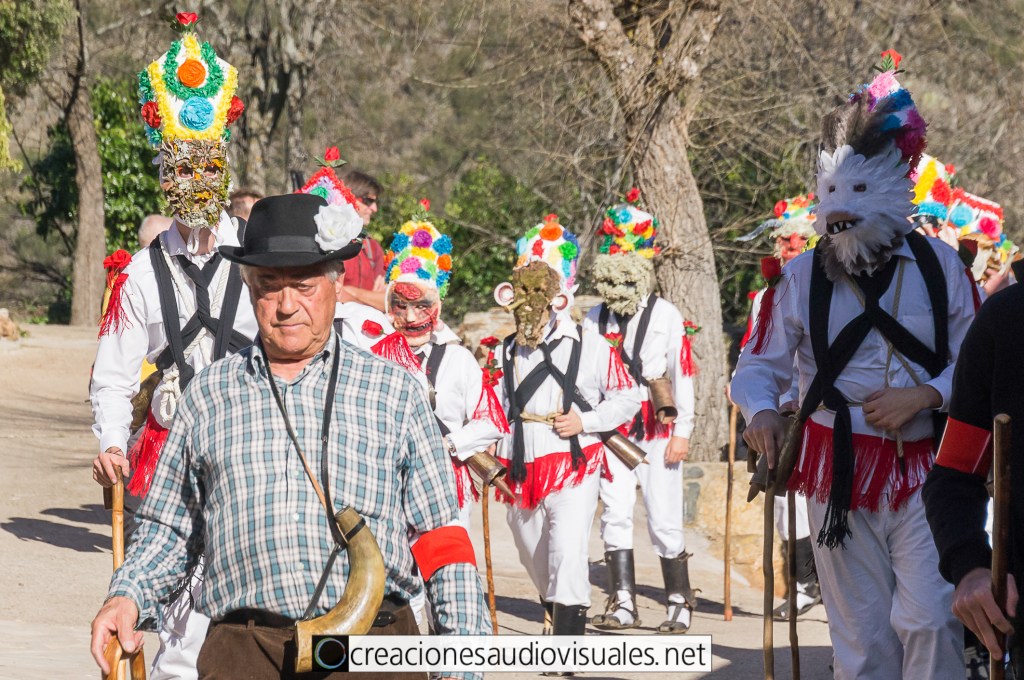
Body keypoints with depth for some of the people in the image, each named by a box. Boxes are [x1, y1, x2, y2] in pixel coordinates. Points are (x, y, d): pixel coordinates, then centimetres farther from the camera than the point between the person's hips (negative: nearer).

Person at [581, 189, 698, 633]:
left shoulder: (666, 317, -2)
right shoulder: (594, 321, 8)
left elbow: (683, 374, -2)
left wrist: (681, 432, -5)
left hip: (658, 430, -3)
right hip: (612, 430, 3)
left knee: (664, 521, -4)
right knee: (615, 514, -1)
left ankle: (679, 604, 7)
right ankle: (623, 604, 4)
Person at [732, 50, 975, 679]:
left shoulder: (939, 267, -1)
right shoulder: (801, 278, 0)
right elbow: (761, 365, 6)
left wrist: (925, 394, -14)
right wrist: (761, 411, -15)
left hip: (924, 468, -1)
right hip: (838, 473, 1)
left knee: (928, 621, -16)